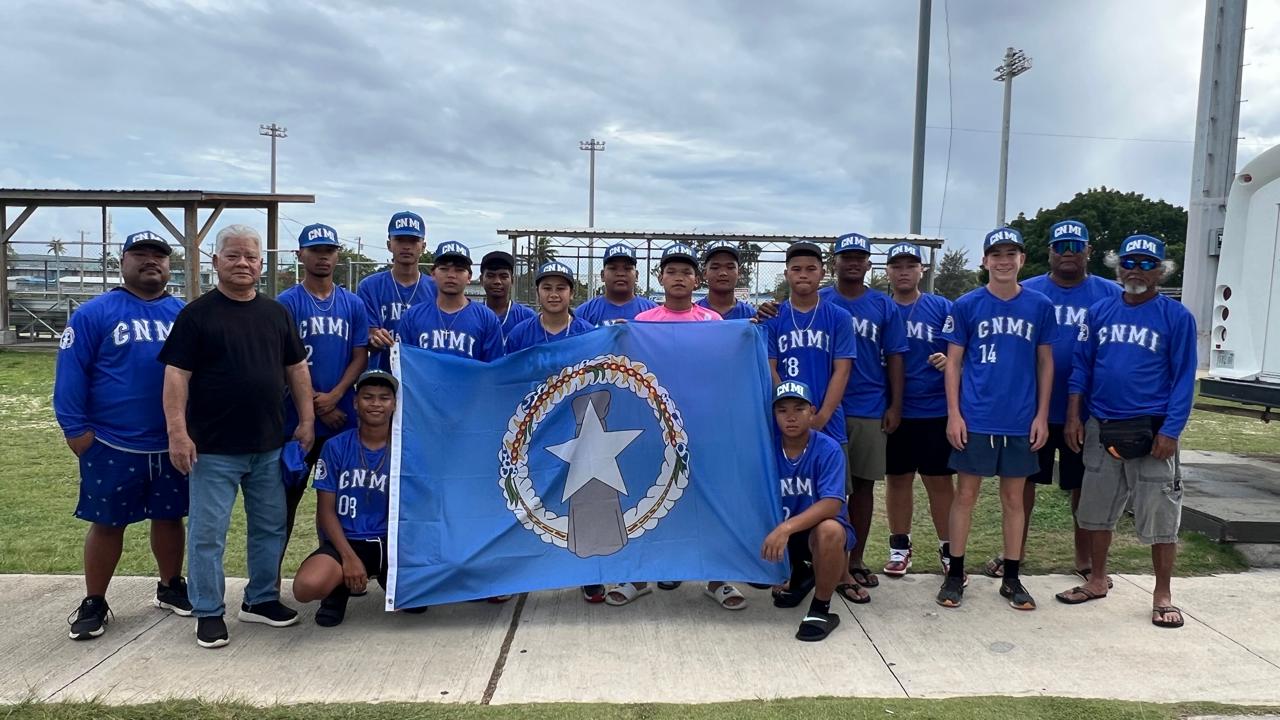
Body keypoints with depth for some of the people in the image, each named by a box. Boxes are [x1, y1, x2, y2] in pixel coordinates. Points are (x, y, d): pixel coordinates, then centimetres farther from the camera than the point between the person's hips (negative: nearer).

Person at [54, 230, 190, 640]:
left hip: (173, 444, 3)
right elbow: (70, 375, -7)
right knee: (107, 524, 8)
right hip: (112, 445, -3)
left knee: (170, 517, 14)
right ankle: (94, 603, 22)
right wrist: (75, 429, -11)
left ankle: (171, 587, 31)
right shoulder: (94, 313, -5)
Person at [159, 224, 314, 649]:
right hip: (214, 449, -5)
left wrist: (306, 419, 6)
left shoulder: (276, 313, 10)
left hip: (269, 446, 5)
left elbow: (297, 368, 13)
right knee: (208, 533, 2)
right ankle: (208, 613, 16)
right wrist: (177, 431, -16)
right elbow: (176, 375, -9)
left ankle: (262, 599, 29)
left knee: (270, 527, 14)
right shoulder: (197, 314, -4)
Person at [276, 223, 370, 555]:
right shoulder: (287, 303, -1)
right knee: (287, 496, 6)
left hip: (344, 418, 3)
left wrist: (334, 396, -12)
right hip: (297, 418, -2)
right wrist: (316, 405, -10)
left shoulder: (353, 304, 7)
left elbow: (360, 356, 3)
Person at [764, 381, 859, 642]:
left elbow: (831, 504, -30)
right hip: (782, 531, 5)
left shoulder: (828, 449, -19)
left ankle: (821, 609, -14)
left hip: (823, 528, -5)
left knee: (829, 530, -37)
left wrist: (787, 527, -42)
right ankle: (799, 574, 20)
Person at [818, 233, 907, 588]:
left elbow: (894, 358, 6)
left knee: (863, 483, 8)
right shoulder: (818, 303, 3)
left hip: (872, 410, 2)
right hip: (827, 409, -2)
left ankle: (856, 559, 19)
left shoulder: (884, 306, 6)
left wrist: (895, 406, 1)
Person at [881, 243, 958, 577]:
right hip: (892, 411, 1)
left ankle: (948, 548, 17)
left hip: (935, 411, -1)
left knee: (940, 481, 5)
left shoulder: (943, 308, 2)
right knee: (897, 479, 11)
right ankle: (900, 544, 24)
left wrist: (950, 360, -19)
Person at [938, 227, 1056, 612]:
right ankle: (955, 574, 17)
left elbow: (1045, 363, 7)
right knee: (965, 494, 6)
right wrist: (953, 413, -6)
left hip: (1021, 421, 2)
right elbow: (953, 362, 0)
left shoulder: (1040, 306, 3)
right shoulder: (967, 305, -1)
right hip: (975, 418, -1)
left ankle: (1012, 578, 23)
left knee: (1013, 498, 11)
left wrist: (1042, 415, 2)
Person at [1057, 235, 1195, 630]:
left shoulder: (1176, 316, -4)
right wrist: (1073, 417, 1)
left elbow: (1184, 378, -6)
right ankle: (1097, 581, 29)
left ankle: (1162, 595, 18)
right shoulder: (1099, 311, 6)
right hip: (1101, 428, 4)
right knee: (1097, 510, 13)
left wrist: (1170, 431, -13)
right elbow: (1081, 366, 8)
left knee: (1160, 516, 3)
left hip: (1151, 431, -4)